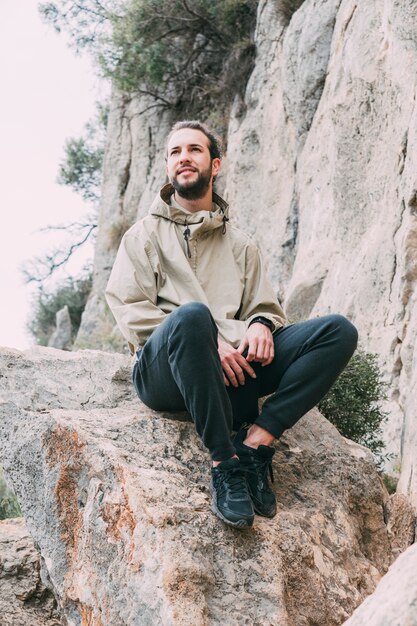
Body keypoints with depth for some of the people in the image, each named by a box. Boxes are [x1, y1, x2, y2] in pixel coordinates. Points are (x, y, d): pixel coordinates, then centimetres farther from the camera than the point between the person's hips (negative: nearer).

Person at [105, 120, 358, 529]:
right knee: (191, 315, -39)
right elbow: (129, 310, 2)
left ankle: (256, 440, -25)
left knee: (339, 331, -16)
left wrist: (261, 325, -8)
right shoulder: (145, 235, 18)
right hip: (164, 371, -3)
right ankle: (224, 462, -31)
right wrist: (206, 341, -13)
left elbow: (265, 306, 20)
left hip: (234, 368, 3)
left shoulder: (240, 245, 28)